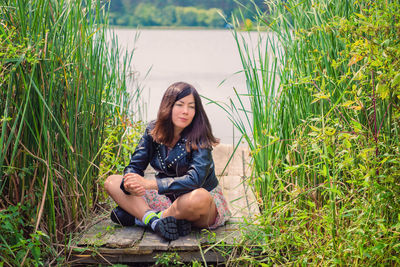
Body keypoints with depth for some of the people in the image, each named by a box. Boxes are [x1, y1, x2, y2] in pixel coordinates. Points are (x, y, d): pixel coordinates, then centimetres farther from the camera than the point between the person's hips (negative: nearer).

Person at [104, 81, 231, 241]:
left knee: (199, 198, -41)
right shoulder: (153, 131, -3)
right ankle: (155, 221, -30)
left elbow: (195, 180, -30)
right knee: (111, 182, -7)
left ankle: (140, 217, -20)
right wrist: (130, 185, -30)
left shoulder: (199, 138, -18)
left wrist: (149, 184, -37)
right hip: (167, 197, 5)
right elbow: (135, 165, -4)